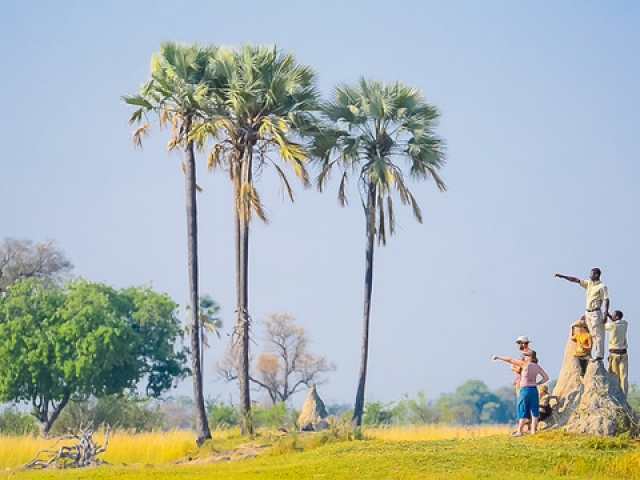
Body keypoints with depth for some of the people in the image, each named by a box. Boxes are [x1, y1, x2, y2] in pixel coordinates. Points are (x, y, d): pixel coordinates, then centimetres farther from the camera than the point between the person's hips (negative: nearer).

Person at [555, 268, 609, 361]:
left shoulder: (602, 286, -6)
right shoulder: (589, 283, 15)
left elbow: (606, 300, -11)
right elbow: (576, 280, 16)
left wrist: (606, 314, -19)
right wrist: (562, 276, 13)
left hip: (596, 312, -8)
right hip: (588, 312, 8)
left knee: (598, 334, -9)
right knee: (593, 334, 6)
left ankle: (600, 355, -12)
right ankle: (596, 354, 6)